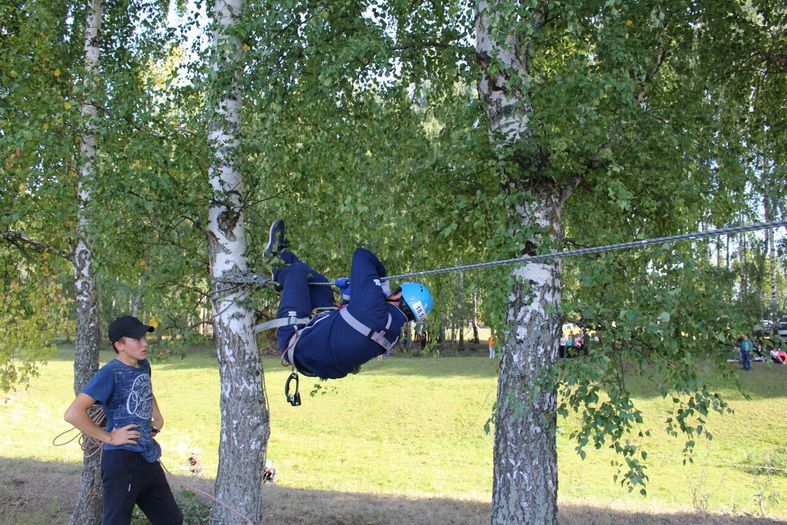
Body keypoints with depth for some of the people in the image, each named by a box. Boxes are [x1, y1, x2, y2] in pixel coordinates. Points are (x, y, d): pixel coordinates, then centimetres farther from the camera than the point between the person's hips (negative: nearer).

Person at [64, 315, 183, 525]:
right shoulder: (110, 373, -16)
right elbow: (73, 414, -26)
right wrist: (109, 437, -19)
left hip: (149, 458, 8)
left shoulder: (144, 366, 8)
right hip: (122, 461, -8)